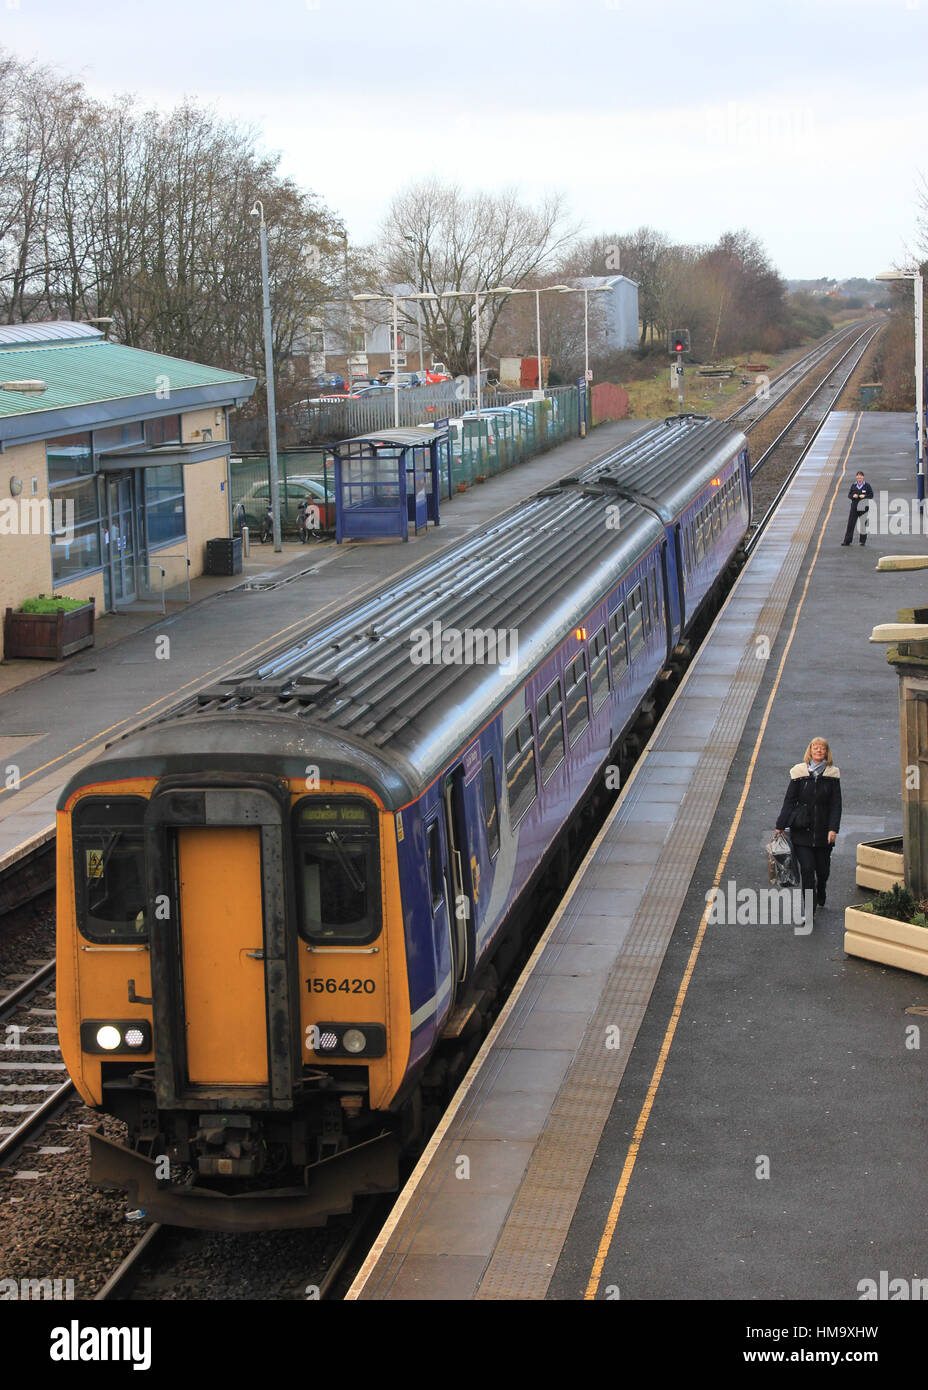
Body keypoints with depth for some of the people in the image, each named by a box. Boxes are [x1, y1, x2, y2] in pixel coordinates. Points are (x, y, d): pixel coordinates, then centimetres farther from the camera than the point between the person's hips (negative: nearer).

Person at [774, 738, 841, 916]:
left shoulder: (832, 774, 3)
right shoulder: (799, 772, 1)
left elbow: (836, 804, 1)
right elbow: (789, 801, 4)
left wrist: (833, 828, -10)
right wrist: (780, 826, 1)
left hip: (823, 831, 1)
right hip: (802, 830, -1)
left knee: (823, 869, 9)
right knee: (807, 869, -9)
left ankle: (820, 897, 40)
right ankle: (810, 911, -4)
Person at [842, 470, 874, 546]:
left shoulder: (867, 485, 0)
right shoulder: (853, 485, 8)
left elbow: (871, 495, 0)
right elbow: (849, 495, 11)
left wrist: (864, 496, -17)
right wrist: (853, 496, -11)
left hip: (863, 508, -2)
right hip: (854, 507, 2)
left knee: (863, 524, 2)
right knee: (850, 524, -2)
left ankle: (863, 541, 13)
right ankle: (847, 541, 2)